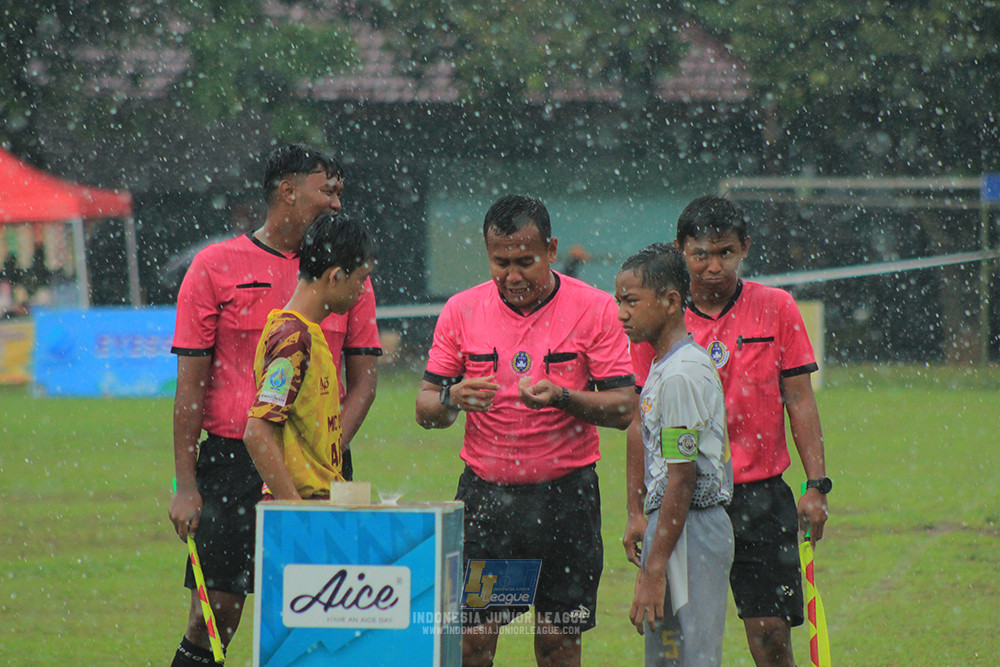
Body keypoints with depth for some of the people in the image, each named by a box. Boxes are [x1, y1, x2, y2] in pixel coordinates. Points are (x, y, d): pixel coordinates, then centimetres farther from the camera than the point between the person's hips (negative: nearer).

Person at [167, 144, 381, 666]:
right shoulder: (215, 267, 0)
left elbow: (362, 380, 10)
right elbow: (191, 382, 0)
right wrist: (185, 484, -5)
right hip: (232, 461, -2)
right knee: (213, 619, -4)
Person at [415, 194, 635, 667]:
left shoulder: (594, 309, -3)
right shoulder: (461, 310, 2)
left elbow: (623, 409, -4)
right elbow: (425, 409, 6)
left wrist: (562, 397, -22)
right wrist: (453, 398, -17)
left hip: (566, 496, -1)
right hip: (485, 494, 1)